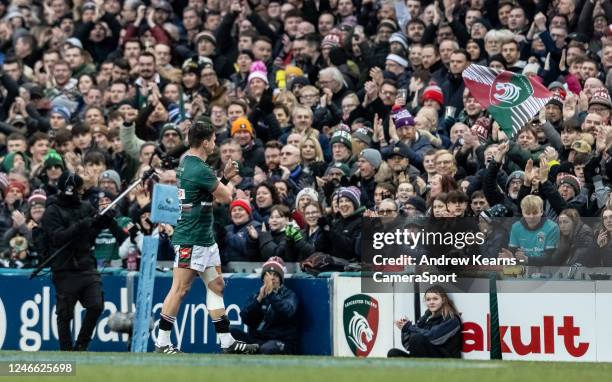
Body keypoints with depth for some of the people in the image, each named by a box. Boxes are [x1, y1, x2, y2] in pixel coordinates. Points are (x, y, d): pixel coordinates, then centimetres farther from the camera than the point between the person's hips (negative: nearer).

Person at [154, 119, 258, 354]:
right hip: (190, 240, -11)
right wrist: (228, 183, 11)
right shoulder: (199, 169, -19)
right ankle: (162, 343, -4)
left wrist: (225, 177, 10)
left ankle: (226, 342, 11)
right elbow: (226, 197, -10)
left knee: (216, 285, 10)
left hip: (205, 238, 11)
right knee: (180, 289, -7)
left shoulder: (187, 161, 12)